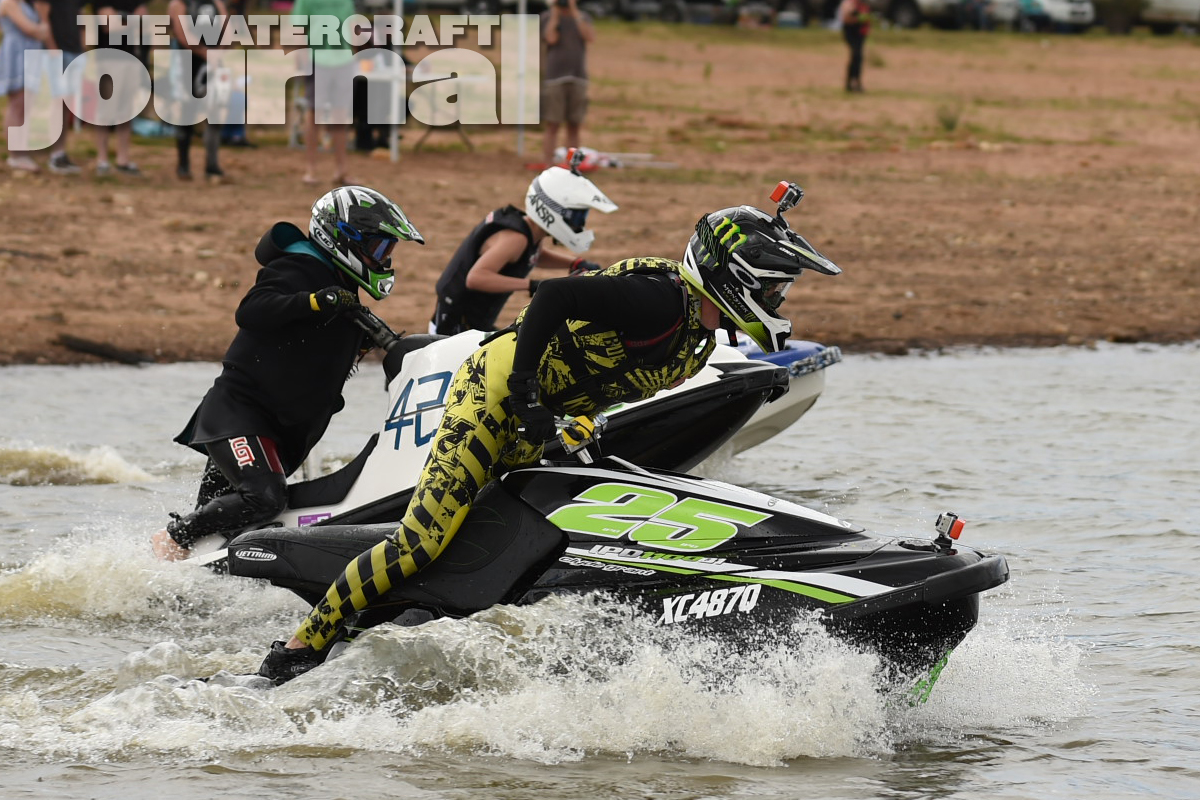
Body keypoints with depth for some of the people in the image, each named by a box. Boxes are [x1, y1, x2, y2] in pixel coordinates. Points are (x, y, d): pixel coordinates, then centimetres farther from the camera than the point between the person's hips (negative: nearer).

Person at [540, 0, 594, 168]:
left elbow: (591, 38, -7)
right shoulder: (547, 17, 4)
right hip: (554, 77, -3)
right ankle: (548, 166, -6)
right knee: (552, 125, -6)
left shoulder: (583, 18, 11)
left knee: (574, 127, 3)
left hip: (578, 78, 3)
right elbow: (551, 39, -13)